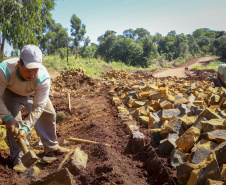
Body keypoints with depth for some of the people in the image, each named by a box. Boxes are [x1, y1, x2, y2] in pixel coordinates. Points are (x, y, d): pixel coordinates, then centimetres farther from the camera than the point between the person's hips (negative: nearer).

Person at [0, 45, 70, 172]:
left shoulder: (43, 78, -41)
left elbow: (38, 107, -33)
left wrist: (26, 128, -38)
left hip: (34, 93, 2)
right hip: (11, 93, -1)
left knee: (49, 114, 3)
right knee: (14, 122, -16)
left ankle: (52, 148, 22)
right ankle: (18, 158, -2)